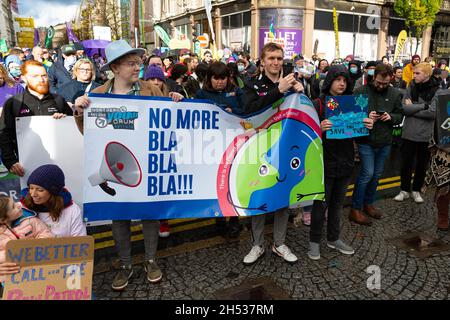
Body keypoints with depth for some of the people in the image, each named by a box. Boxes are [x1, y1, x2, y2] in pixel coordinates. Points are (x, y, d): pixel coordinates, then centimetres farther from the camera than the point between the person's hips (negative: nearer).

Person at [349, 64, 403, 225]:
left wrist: (391, 117, -11)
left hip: (385, 141, 5)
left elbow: (400, 115, 10)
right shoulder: (361, 91, -9)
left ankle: (368, 203, 33)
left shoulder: (395, 94, 4)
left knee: (376, 175, 15)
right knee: (367, 173, -7)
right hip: (366, 140, -5)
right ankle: (355, 210, 6)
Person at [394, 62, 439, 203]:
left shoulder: (437, 90, -6)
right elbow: (404, 108, -10)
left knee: (422, 164, 12)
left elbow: (434, 113, -16)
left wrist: (412, 108, -14)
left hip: (426, 135, -1)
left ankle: (416, 190, 29)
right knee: (406, 163, 10)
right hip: (409, 132, 1)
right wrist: (424, 105, -16)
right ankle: (404, 190, 25)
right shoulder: (411, 87, 0)